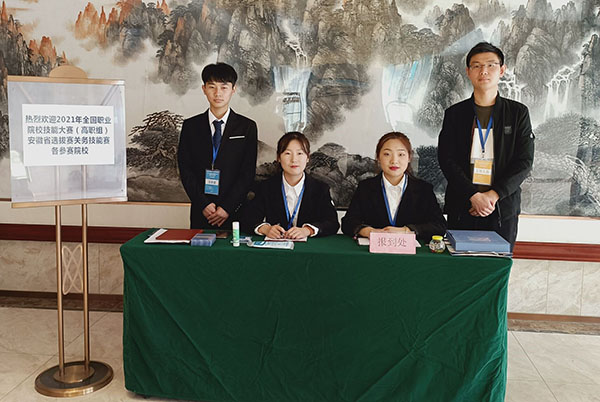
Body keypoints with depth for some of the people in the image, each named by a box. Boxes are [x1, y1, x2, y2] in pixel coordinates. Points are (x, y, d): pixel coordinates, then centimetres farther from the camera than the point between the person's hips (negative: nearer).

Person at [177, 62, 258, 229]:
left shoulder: (247, 127, 2)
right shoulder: (190, 126, 6)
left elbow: (248, 172, -3)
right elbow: (185, 170, 2)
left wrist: (227, 207, -10)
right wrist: (203, 204, -8)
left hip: (235, 212, -1)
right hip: (200, 213, 1)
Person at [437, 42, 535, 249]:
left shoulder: (518, 113, 6)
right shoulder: (455, 113, 6)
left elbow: (524, 162, 0)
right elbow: (446, 160, -2)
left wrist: (493, 195, -12)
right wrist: (474, 195, -13)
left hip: (503, 209, 0)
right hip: (461, 208, 0)